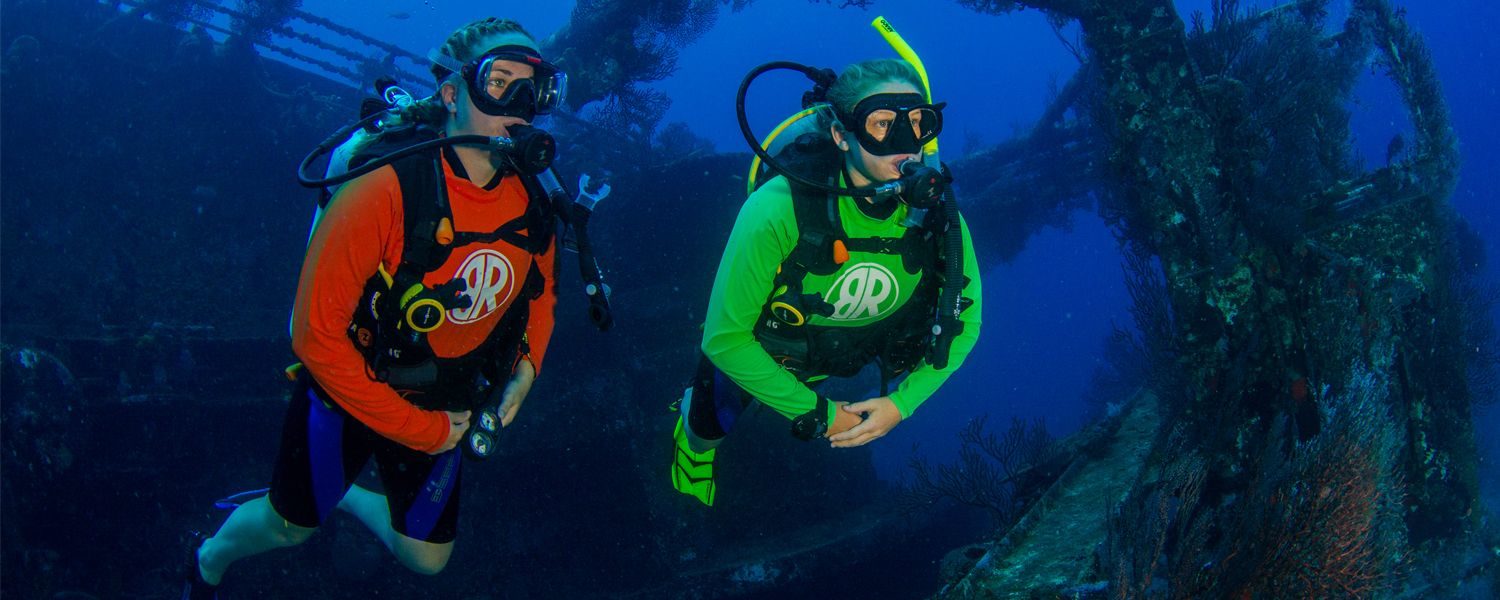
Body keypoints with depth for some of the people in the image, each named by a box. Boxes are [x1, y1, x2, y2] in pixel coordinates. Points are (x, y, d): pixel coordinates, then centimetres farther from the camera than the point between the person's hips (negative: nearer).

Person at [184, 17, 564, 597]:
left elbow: (541, 294, 10)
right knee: (289, 526, 18)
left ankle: (342, 497, 46)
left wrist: (524, 369, -8)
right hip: (350, 394, -4)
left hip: (445, 406, 5)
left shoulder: (532, 202, -13)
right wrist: (420, 430, -21)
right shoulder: (389, 190, -31)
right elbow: (316, 334, -27)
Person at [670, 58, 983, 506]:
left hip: (854, 349, 3)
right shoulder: (778, 210, -42)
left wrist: (901, 404, -20)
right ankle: (693, 428, 57)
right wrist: (815, 413, -24)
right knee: (712, 427, 23)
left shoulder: (937, 216, -30)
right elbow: (725, 338, -32)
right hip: (757, 346, -3)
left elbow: (964, 323, -12)